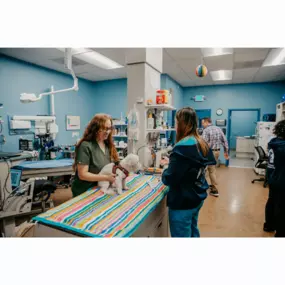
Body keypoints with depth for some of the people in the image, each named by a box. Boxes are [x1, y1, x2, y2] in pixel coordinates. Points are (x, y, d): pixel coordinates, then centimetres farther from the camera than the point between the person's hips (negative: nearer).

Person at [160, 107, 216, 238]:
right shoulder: (201, 143, 3)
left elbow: (170, 179, -23)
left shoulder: (182, 147, -25)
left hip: (183, 202, -9)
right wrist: (171, 163, 8)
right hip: (197, 197, 9)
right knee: (193, 231, 25)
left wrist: (166, 166, -4)